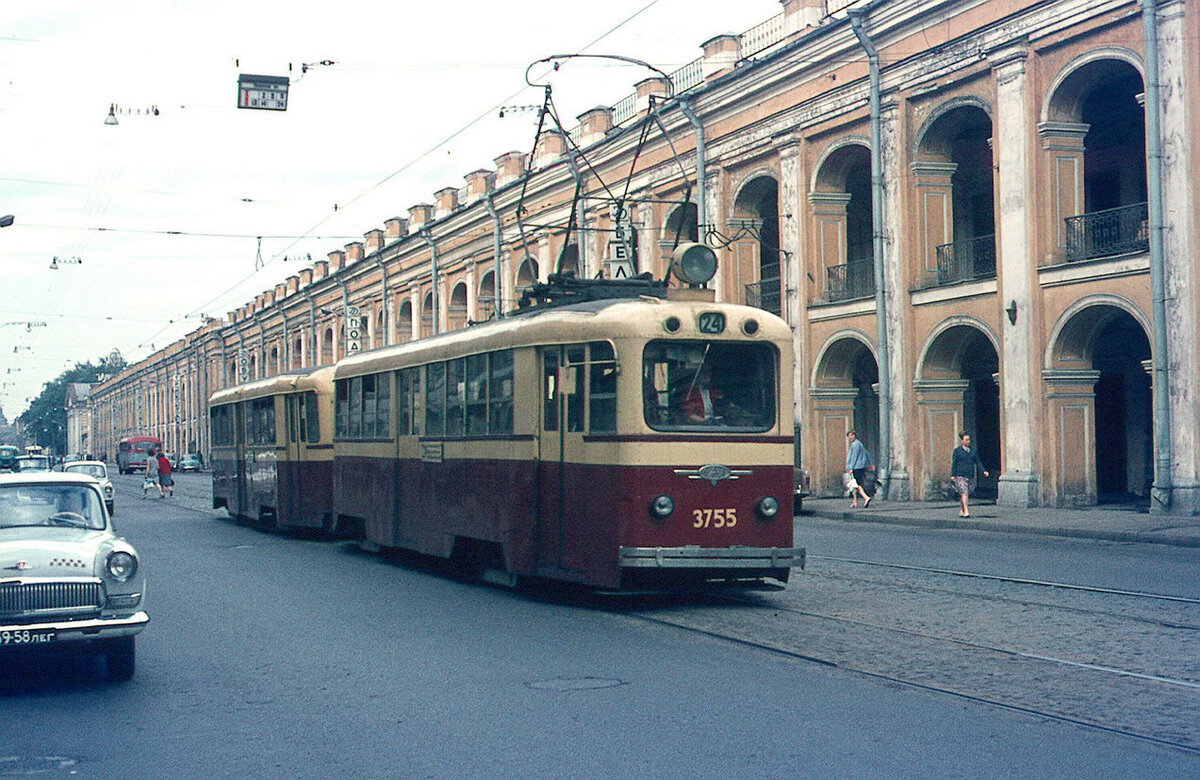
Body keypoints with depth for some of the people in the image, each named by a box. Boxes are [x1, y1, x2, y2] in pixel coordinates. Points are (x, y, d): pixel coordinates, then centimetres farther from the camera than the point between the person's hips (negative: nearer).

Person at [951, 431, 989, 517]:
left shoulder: (973, 451, 15)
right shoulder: (957, 451, 2)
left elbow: (978, 462, 16)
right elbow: (954, 463, -1)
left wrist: (983, 471, 2)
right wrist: (952, 475, -9)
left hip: (970, 476, 5)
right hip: (960, 476, -5)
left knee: (965, 494, 8)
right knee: (964, 493, -15)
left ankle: (961, 511, 18)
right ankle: (966, 511, -19)